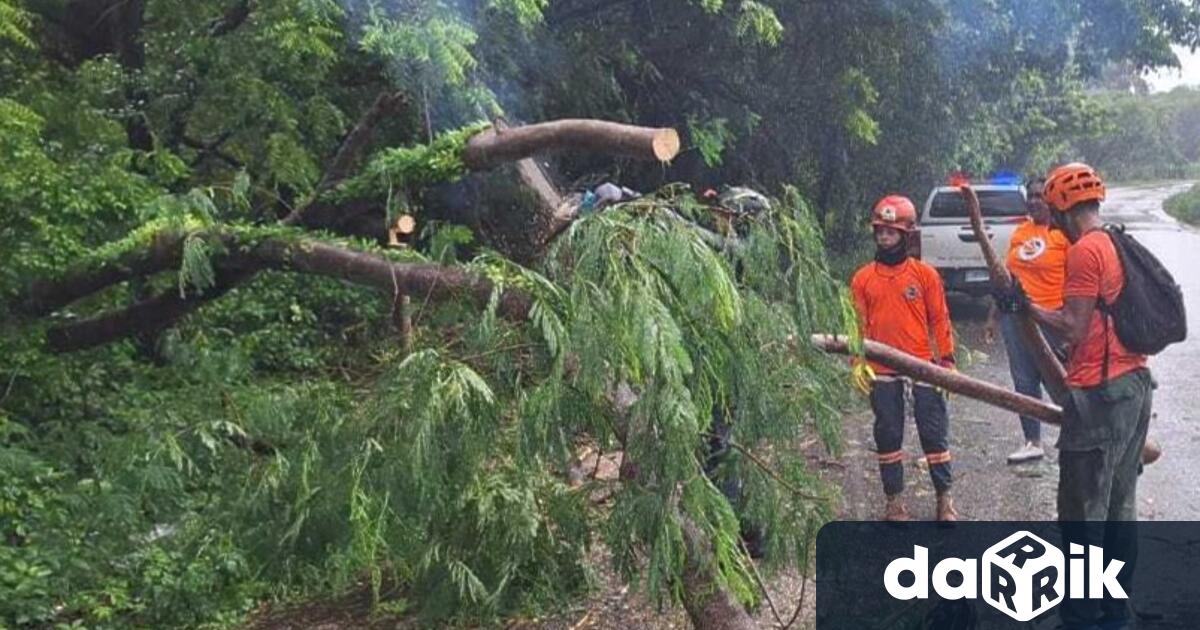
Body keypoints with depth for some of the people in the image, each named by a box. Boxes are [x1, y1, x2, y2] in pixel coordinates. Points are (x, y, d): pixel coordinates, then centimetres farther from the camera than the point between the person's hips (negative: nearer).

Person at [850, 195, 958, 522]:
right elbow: (858, 324, 5)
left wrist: (947, 361, -3)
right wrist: (858, 363, -6)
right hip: (882, 372, 1)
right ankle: (894, 500, 20)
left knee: (934, 432, 4)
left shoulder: (925, 274, 0)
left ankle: (945, 497, 16)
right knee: (888, 435, 9)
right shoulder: (863, 279, 3)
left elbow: (939, 320, 1)